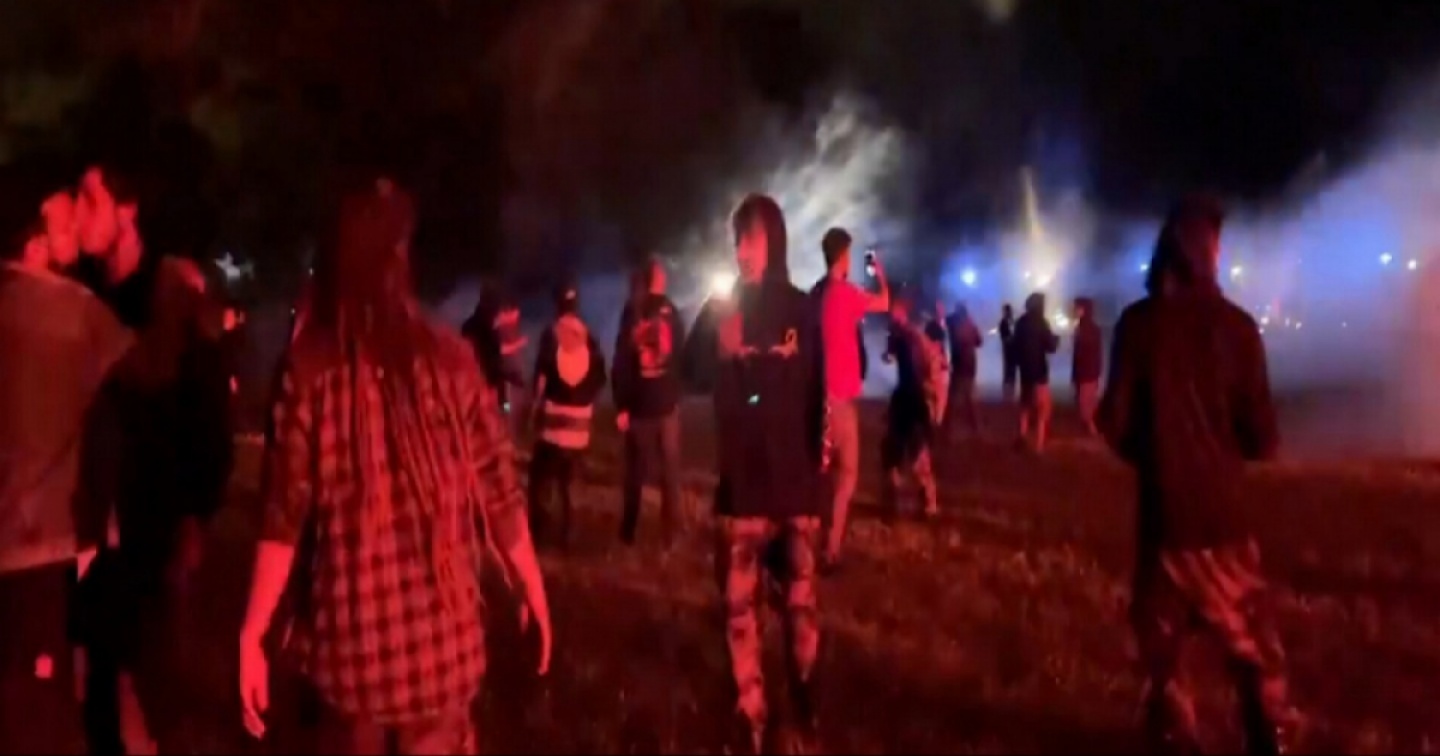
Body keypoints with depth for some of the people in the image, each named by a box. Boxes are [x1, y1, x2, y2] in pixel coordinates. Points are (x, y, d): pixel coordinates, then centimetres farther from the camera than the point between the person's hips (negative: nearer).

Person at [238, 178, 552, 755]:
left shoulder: (311, 367, -8)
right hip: (441, 632, 1)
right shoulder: (451, 357, -3)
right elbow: (499, 492, -2)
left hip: (349, 635, -1)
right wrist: (534, 590, 11)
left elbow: (286, 516, -10)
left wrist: (252, 634, -2)